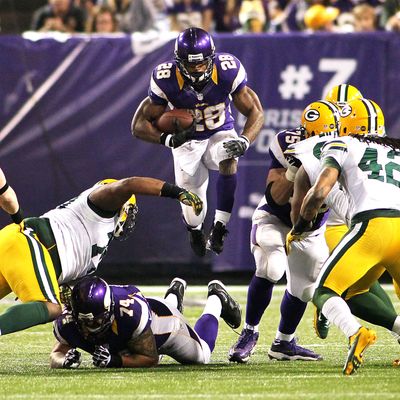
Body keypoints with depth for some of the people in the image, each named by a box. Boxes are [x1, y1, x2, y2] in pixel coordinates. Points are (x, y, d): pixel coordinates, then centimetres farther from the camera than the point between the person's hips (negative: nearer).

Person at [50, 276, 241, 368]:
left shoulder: (130, 313, -49)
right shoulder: (68, 323, -40)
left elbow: (151, 358, -38)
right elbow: (56, 355, -23)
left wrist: (115, 361, -54)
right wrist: (65, 361, -48)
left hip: (162, 322, -4)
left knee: (201, 356, 25)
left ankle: (216, 299, 49)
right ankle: (174, 297, 63)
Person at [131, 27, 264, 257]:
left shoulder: (227, 70, -25)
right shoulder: (166, 80, -26)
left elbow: (255, 112, -16)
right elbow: (140, 125, -19)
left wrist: (244, 141, -37)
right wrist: (169, 139, -39)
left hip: (221, 134, 0)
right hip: (188, 141, 0)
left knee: (229, 158, -38)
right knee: (193, 217, -4)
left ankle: (219, 228, -22)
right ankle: (196, 231, 38)